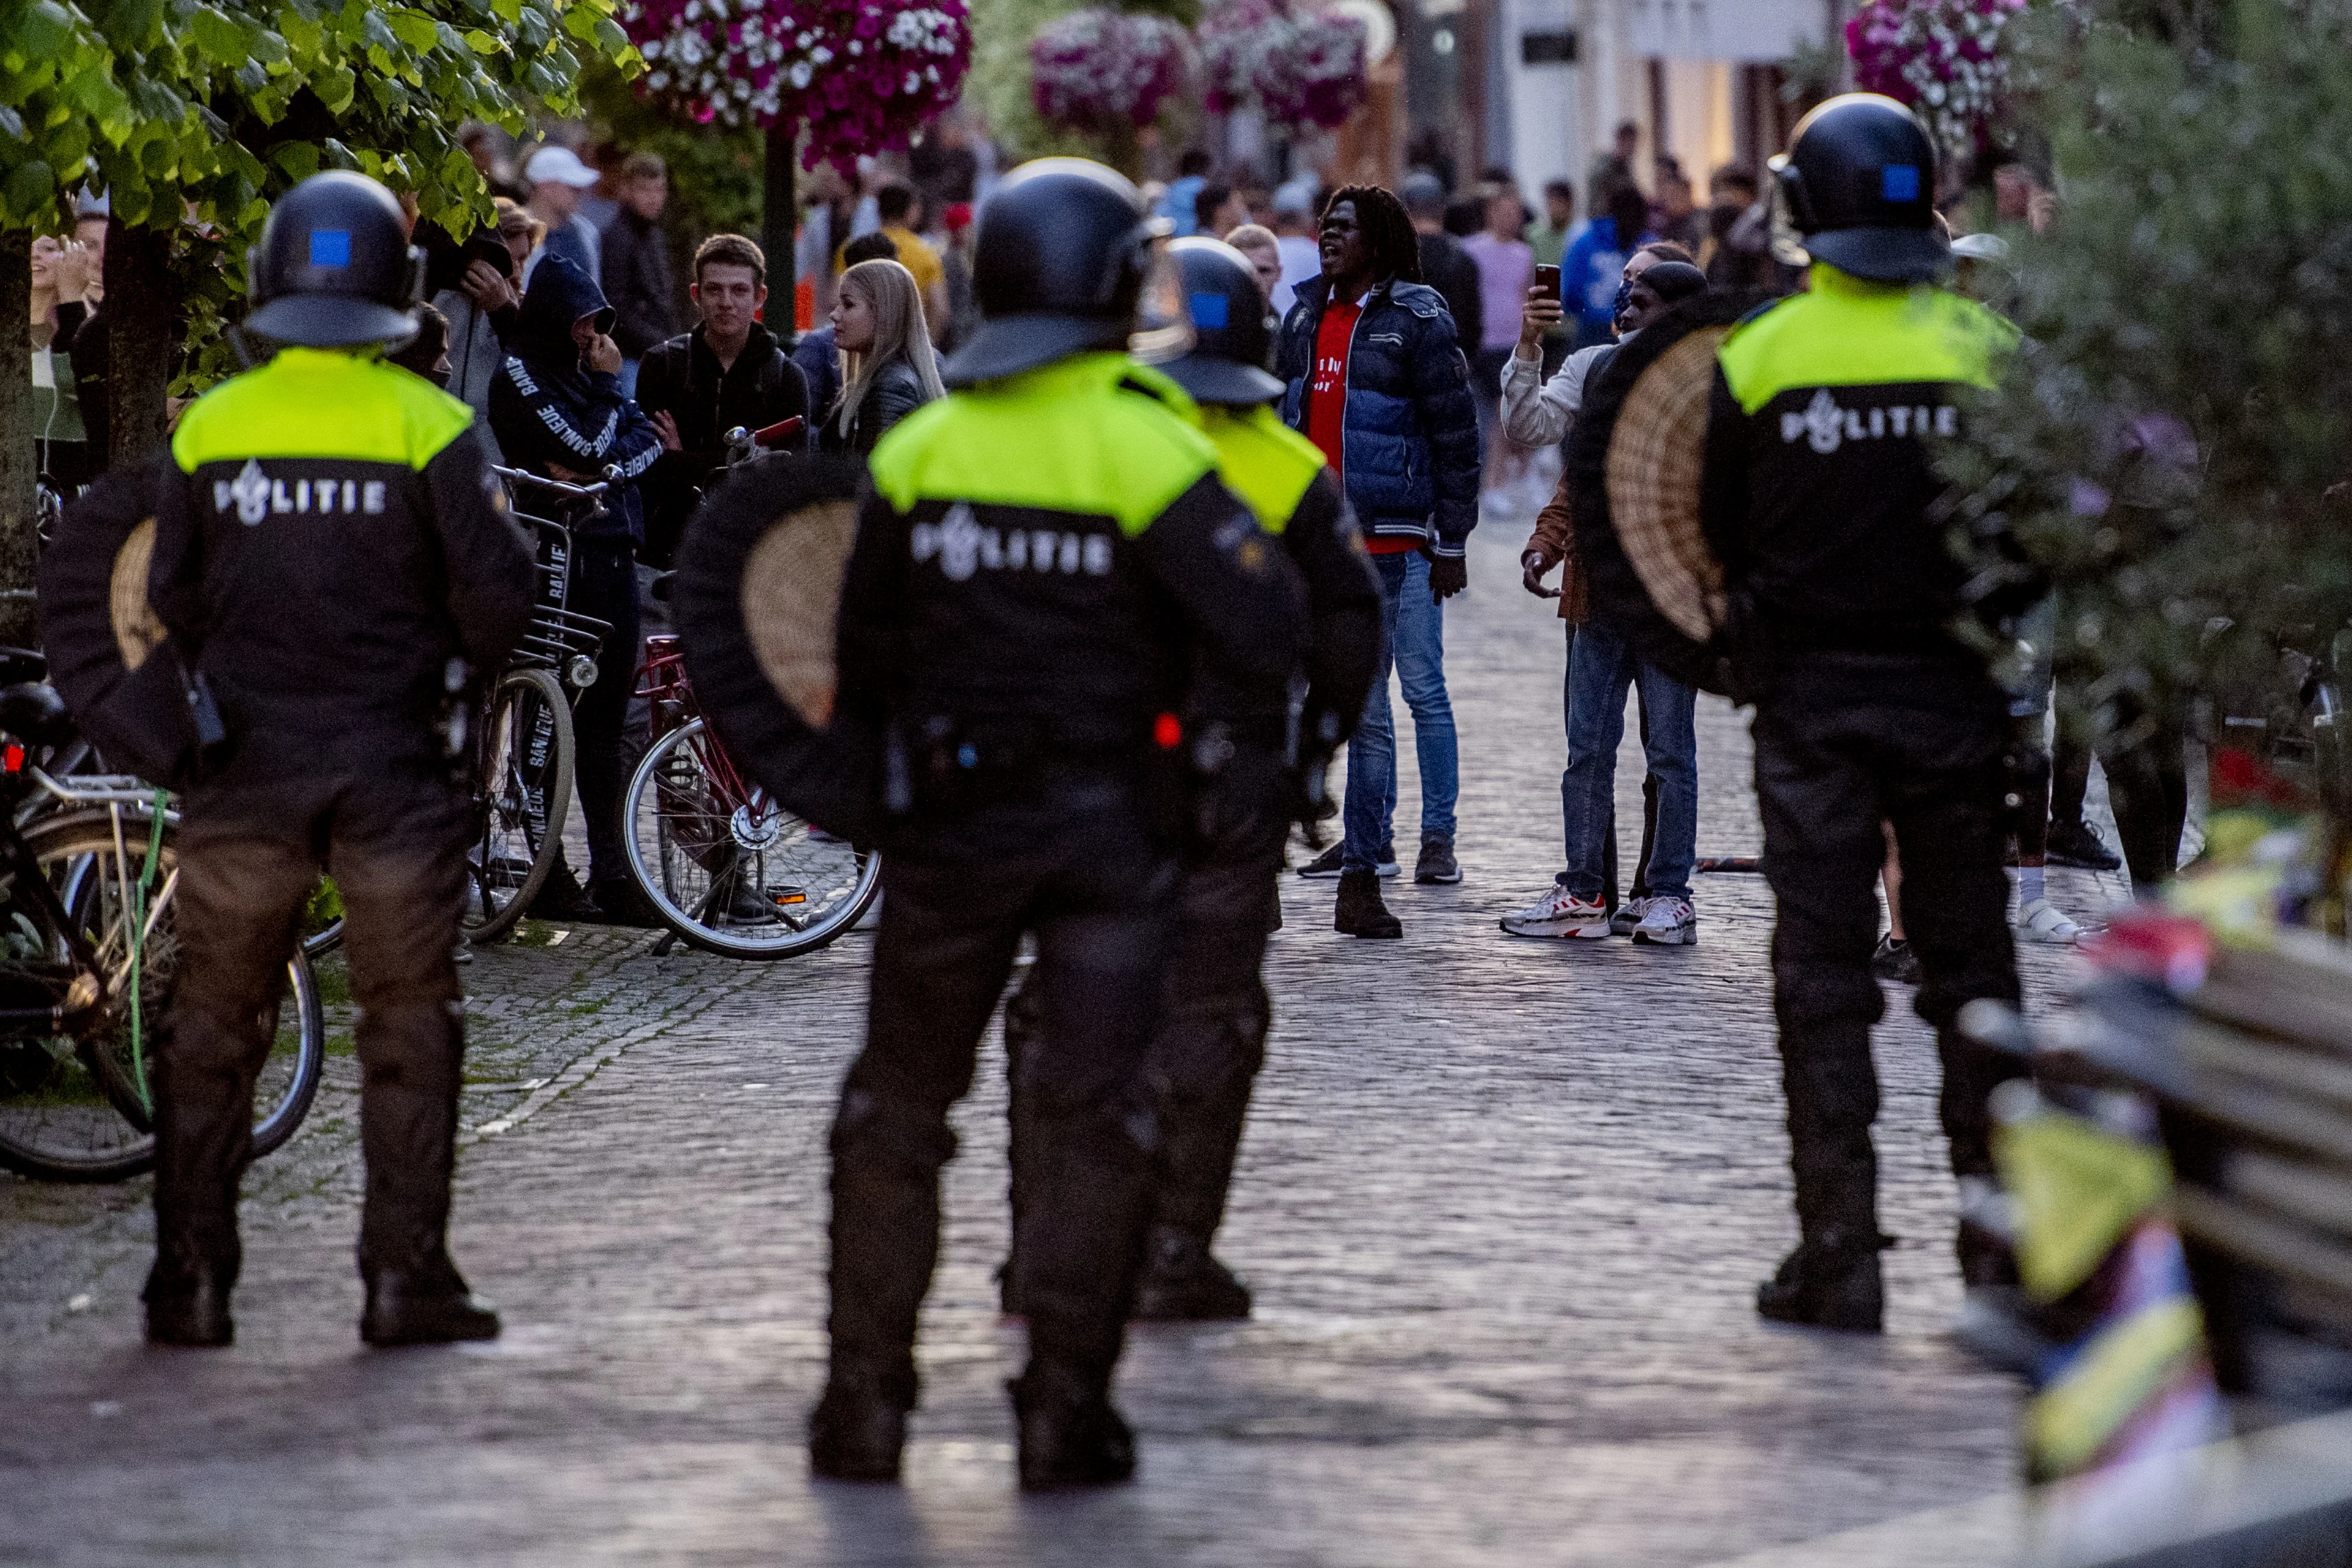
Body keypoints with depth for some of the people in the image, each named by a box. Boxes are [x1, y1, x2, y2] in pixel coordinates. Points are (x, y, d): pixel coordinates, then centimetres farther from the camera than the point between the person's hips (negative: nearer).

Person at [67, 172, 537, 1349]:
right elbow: (496, 589, -8)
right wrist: (459, 665, 13)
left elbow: (170, 601, 6)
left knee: (214, 1030, 10)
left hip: (247, 764, 2)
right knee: (409, 1021, 7)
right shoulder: (428, 425, -6)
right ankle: (405, 1276, 4)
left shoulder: (209, 427, 1)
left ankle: (191, 1280, 9)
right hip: (390, 762, -2)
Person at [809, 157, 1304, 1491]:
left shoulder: (917, 448, 0)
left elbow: (864, 654, 7)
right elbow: (1262, 636, -16)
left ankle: (866, 1402, 13)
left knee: (897, 1108, 13)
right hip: (1109, 824, -3)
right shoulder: (1145, 444, -12)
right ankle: (1066, 1406, -1)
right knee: (1096, 1116, 3)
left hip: (948, 826, 3)